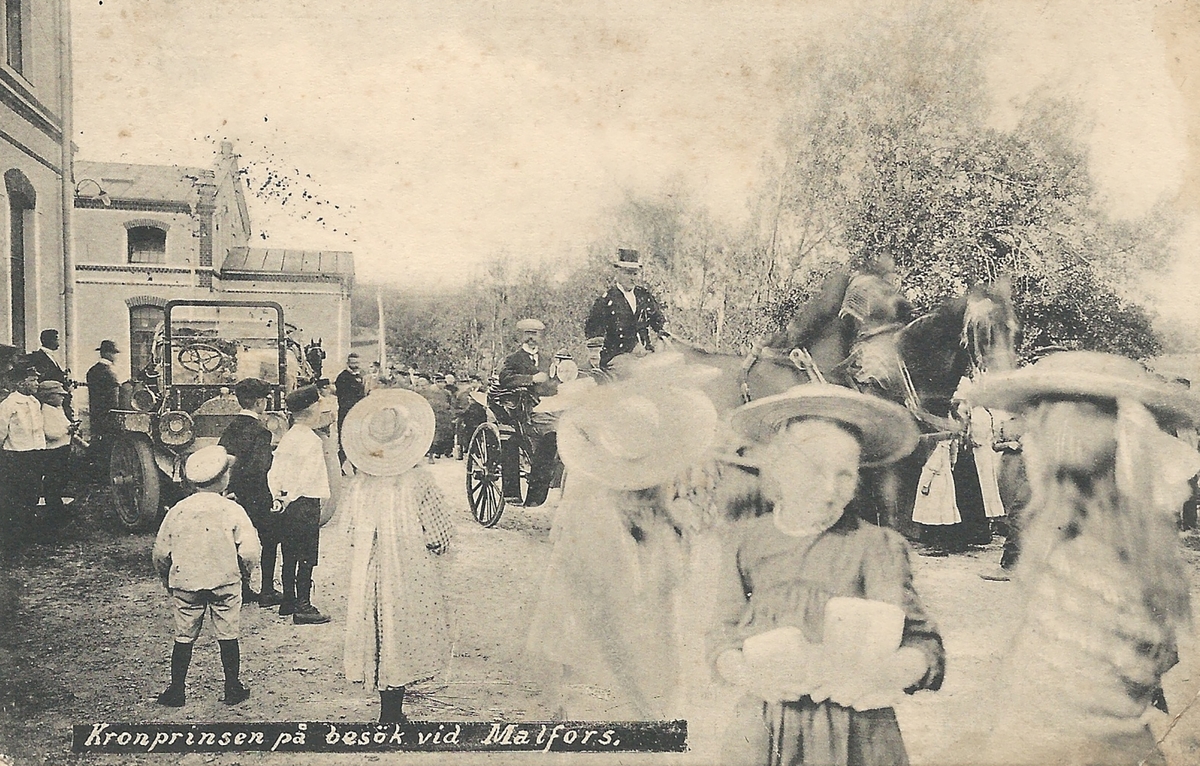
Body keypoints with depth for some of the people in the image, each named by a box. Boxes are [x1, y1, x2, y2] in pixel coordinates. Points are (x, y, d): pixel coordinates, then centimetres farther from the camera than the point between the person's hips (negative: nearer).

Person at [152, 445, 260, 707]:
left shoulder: (177, 510, -1)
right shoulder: (232, 510, -9)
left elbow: (161, 553, 3)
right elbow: (249, 552, -12)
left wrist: (167, 579, 21)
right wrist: (244, 570, 9)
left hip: (185, 583, 2)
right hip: (225, 582, -2)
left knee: (184, 638, 12)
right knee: (227, 636, 9)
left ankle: (176, 691, 17)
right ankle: (232, 689, 17)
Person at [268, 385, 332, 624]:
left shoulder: (287, 437, 11)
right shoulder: (311, 440, -13)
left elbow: (274, 471, 8)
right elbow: (307, 476, -18)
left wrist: (277, 497, 6)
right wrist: (289, 498, -9)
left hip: (288, 504, 8)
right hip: (306, 503, -8)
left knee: (290, 556, 15)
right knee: (306, 557, -5)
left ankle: (288, 602, 23)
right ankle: (303, 607, -4)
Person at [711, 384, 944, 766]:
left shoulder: (877, 546, -4)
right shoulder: (746, 540, 2)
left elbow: (923, 642, -7)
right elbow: (723, 636, 4)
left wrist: (891, 672, -28)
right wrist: (745, 674, -18)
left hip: (855, 733, -1)